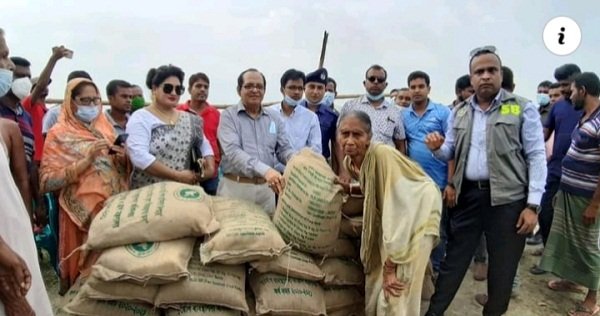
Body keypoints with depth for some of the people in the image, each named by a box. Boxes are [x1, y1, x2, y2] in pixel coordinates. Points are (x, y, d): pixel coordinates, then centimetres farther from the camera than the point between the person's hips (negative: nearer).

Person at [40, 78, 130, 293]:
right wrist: (86, 160, -20)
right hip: (82, 212, -4)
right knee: (86, 264, 2)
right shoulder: (59, 134, -5)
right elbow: (47, 182, -12)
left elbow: (122, 168, 15)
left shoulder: (105, 127, 10)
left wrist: (123, 157, -7)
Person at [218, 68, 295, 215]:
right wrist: (264, 170, -33)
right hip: (236, 186, -3)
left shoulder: (274, 118, 10)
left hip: (266, 188, 4)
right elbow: (232, 151, -18)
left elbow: (284, 149, 7)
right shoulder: (229, 116, -4)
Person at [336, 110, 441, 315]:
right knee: (375, 287, 13)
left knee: (396, 296, -8)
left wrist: (390, 266, -28)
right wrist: (349, 189, -6)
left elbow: (397, 210, -30)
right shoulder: (349, 161, -4)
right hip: (387, 222, 8)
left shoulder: (382, 155, -29)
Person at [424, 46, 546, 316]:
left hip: (508, 198, -3)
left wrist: (533, 205, -11)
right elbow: (451, 153, 16)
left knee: (503, 266, 11)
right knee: (454, 259, 11)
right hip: (467, 195, 3)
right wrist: (437, 147, -8)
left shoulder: (523, 108, -3)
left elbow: (536, 157, -5)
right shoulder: (459, 112, 9)